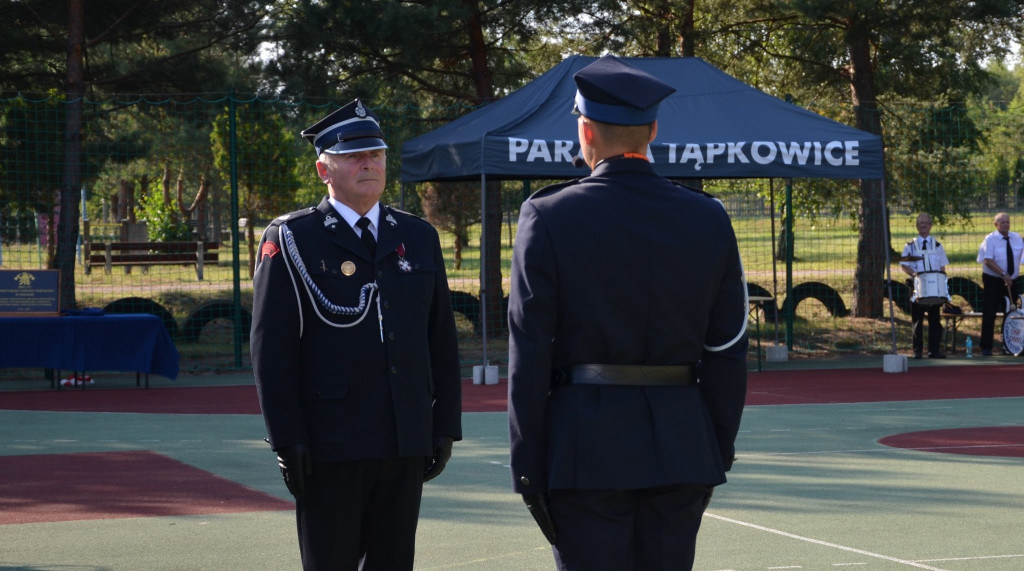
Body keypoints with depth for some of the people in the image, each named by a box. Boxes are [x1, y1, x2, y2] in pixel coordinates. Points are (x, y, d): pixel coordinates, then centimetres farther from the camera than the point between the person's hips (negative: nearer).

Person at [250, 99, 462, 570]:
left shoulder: (419, 239, 13)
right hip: (329, 445, -4)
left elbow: (442, 341, 14)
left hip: (406, 444, 4)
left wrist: (445, 425, 7)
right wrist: (287, 440, -12)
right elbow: (271, 349, -6)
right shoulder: (292, 241, -1)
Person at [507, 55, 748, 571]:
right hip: (682, 450, 3)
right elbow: (729, 351, 6)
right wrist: (718, 454, 14)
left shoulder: (548, 218, -6)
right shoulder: (710, 220, 4)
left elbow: (529, 353, -6)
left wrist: (527, 468, -1)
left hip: (586, 448, -3)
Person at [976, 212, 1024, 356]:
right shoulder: (990, 239, -8)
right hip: (993, 280, -4)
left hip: (1012, 280, 4)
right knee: (989, 314, -3)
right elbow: (988, 261, -18)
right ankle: (986, 347, 3)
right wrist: (1004, 274, -27)